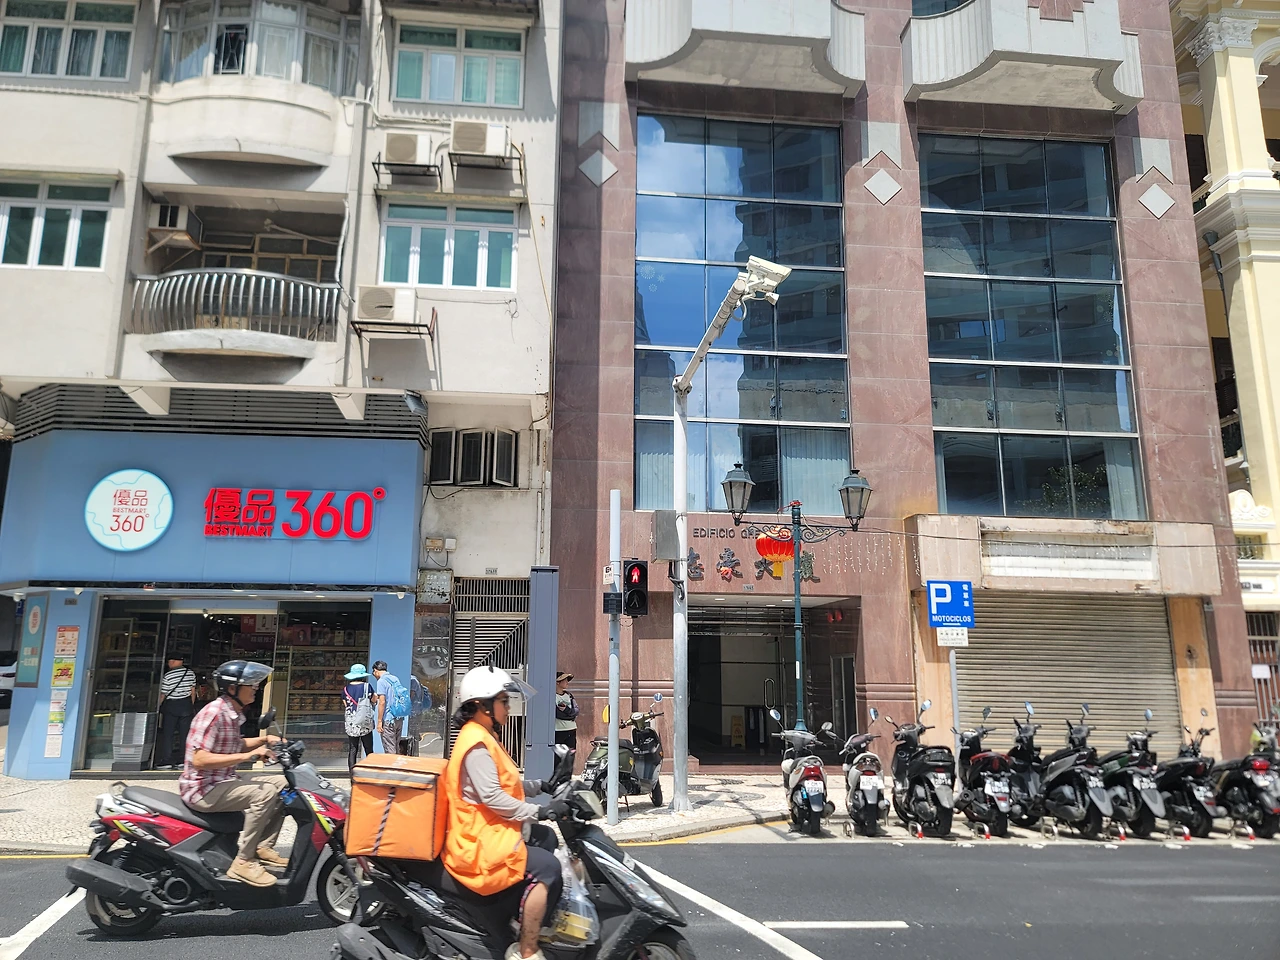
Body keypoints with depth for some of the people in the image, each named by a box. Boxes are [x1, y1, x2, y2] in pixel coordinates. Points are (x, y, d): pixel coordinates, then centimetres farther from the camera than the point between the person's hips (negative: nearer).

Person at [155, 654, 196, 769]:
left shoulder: (167, 676, -10)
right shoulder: (190, 673, 1)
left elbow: (163, 695, -5)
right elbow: (193, 691, 6)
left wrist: (159, 707, 10)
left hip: (171, 705, -4)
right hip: (186, 704, 4)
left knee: (167, 734, 4)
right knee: (185, 734, 7)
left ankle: (166, 761, 1)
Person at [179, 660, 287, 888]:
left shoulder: (233, 714, 10)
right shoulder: (213, 713, -19)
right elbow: (199, 759, -28)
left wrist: (264, 739, 10)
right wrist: (247, 756, -29)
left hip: (224, 783, 10)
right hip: (203, 789, -10)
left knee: (282, 785, 8)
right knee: (265, 793, -27)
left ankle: (263, 847, 6)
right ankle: (243, 862, -20)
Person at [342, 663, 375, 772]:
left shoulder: (346, 689, 0)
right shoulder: (367, 686, -7)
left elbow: (346, 704, 6)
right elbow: (374, 700, 4)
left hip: (351, 723, 2)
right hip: (365, 723, -2)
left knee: (352, 750, 8)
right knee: (369, 750, 7)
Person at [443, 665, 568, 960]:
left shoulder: (484, 737, 14)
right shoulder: (476, 743, -19)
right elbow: (492, 796, -26)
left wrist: (541, 785, 10)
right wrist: (539, 811, -23)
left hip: (491, 831, 11)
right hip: (479, 844, -11)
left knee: (546, 837, 21)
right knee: (546, 867, -22)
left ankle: (531, 920, 22)